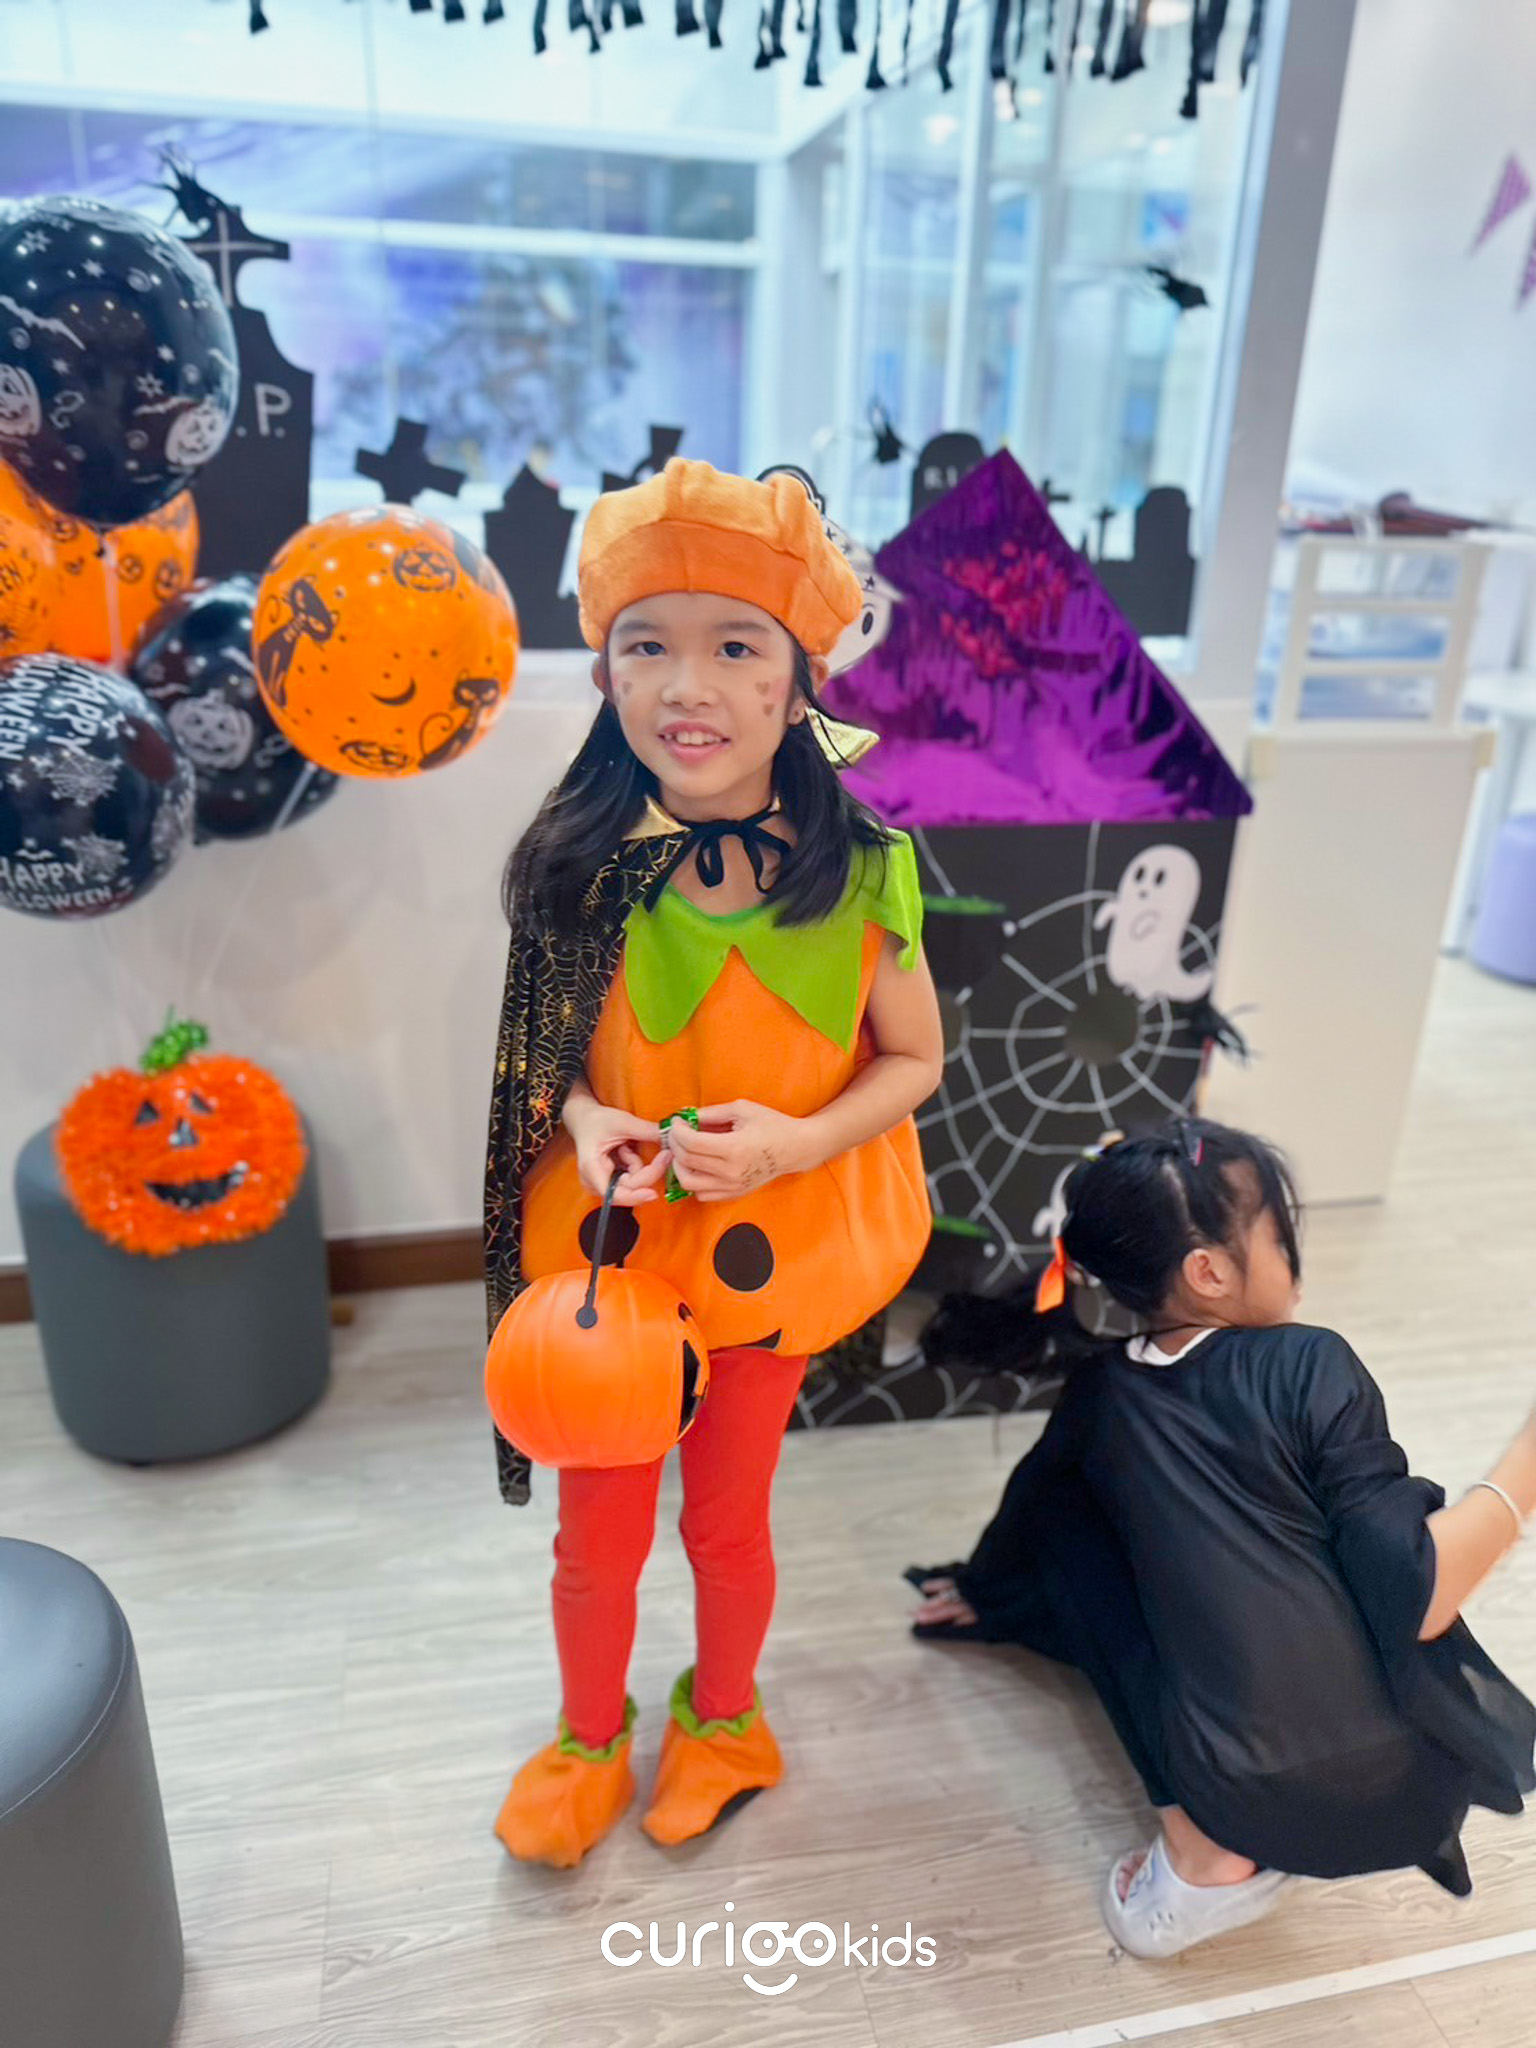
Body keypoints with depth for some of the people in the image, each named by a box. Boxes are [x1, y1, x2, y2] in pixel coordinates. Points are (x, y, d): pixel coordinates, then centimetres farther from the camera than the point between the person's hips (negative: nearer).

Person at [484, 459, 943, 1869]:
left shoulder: (861, 872, -17)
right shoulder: (576, 863, -14)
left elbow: (911, 1061, -5)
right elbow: (545, 1048, 1)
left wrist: (792, 1140, -21)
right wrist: (581, 1116, -19)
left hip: (772, 1242, -1)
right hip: (606, 1237, 1)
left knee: (727, 1521, 20)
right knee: (597, 1532, 17)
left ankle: (724, 1719, 53)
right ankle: (590, 1739, 49)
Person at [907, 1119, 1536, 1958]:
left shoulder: (1102, 1396, 3)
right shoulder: (1310, 1367, -10)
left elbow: (1027, 1511, 24)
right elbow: (1416, 1599, -15)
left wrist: (979, 1591, 45)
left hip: (1234, 1788, 0)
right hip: (1405, 1792, 0)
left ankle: (1204, 1846, 8)